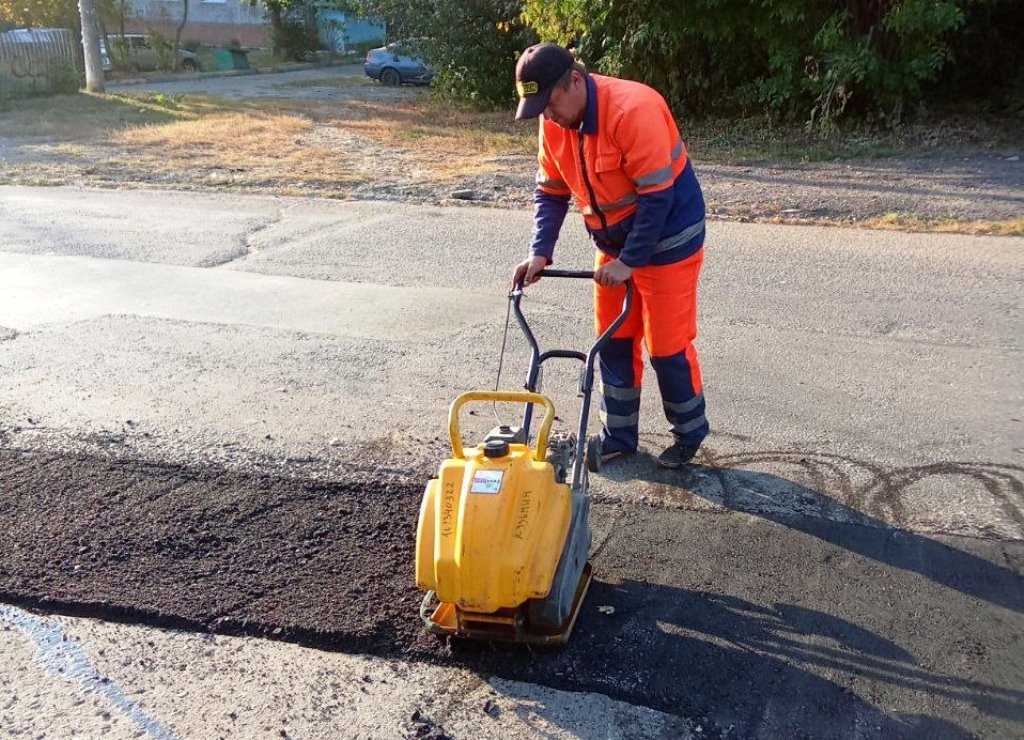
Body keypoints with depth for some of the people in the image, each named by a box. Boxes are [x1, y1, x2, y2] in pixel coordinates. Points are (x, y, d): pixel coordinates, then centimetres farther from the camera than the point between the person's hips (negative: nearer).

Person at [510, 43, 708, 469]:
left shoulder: (634, 109, -28)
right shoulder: (553, 121, -4)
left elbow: (657, 195, -27)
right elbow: (551, 191, 4)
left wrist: (629, 261, -24)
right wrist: (540, 253, -7)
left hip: (666, 240, -7)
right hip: (615, 245, 7)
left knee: (667, 344, -1)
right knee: (613, 341, 10)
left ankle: (690, 434, 20)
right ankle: (618, 436, 23)